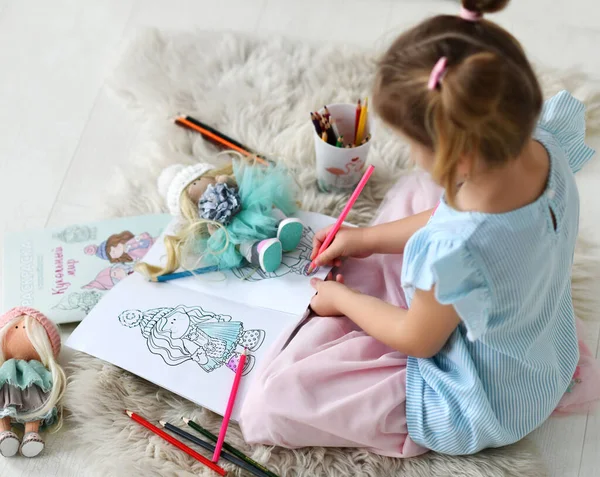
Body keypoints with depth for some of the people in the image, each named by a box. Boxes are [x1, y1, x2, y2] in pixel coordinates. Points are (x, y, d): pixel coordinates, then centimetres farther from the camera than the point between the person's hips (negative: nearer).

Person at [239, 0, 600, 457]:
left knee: (270, 402, -7)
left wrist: (341, 299, -2)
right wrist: (367, 238, 6)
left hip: (478, 412, -7)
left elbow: (418, 340, -20)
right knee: (415, 192, 17)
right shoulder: (545, 148, -22)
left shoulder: (455, 253, -43)